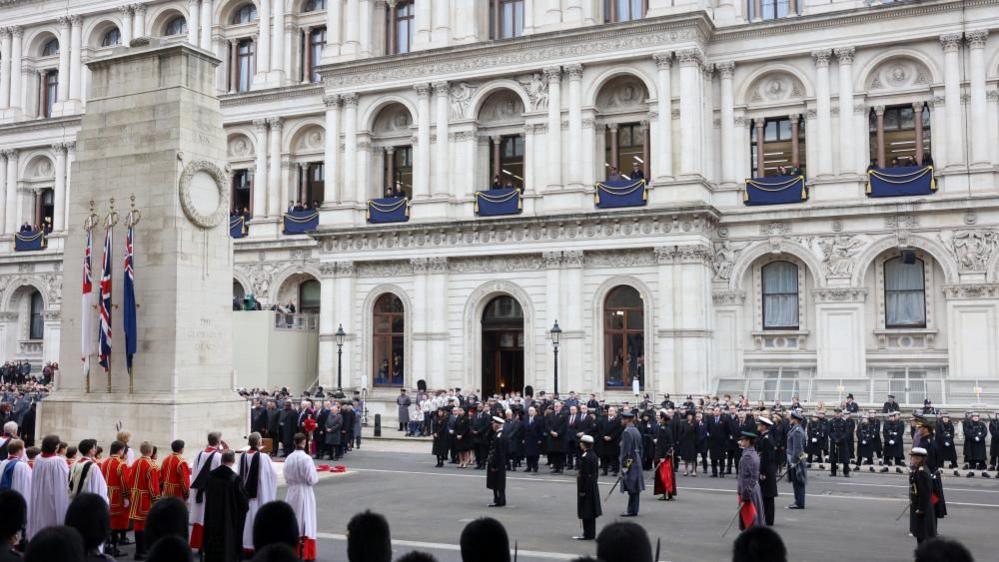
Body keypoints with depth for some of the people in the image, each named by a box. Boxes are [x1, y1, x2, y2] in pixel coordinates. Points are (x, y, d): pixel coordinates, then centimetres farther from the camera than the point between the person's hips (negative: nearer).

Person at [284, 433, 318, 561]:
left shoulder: (289, 458, -3)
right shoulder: (306, 458, -17)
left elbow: (286, 478, 5)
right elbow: (312, 479, -15)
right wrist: (316, 476, 5)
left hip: (292, 492, 5)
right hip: (305, 493, -5)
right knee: (306, 521, 2)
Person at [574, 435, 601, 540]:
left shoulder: (585, 457, -20)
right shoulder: (593, 455, 8)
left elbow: (584, 475, -21)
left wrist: (582, 490, -17)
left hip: (586, 487, -9)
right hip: (593, 487, 9)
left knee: (586, 512, -2)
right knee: (591, 511, 14)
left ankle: (588, 534, 3)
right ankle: (591, 533, 21)